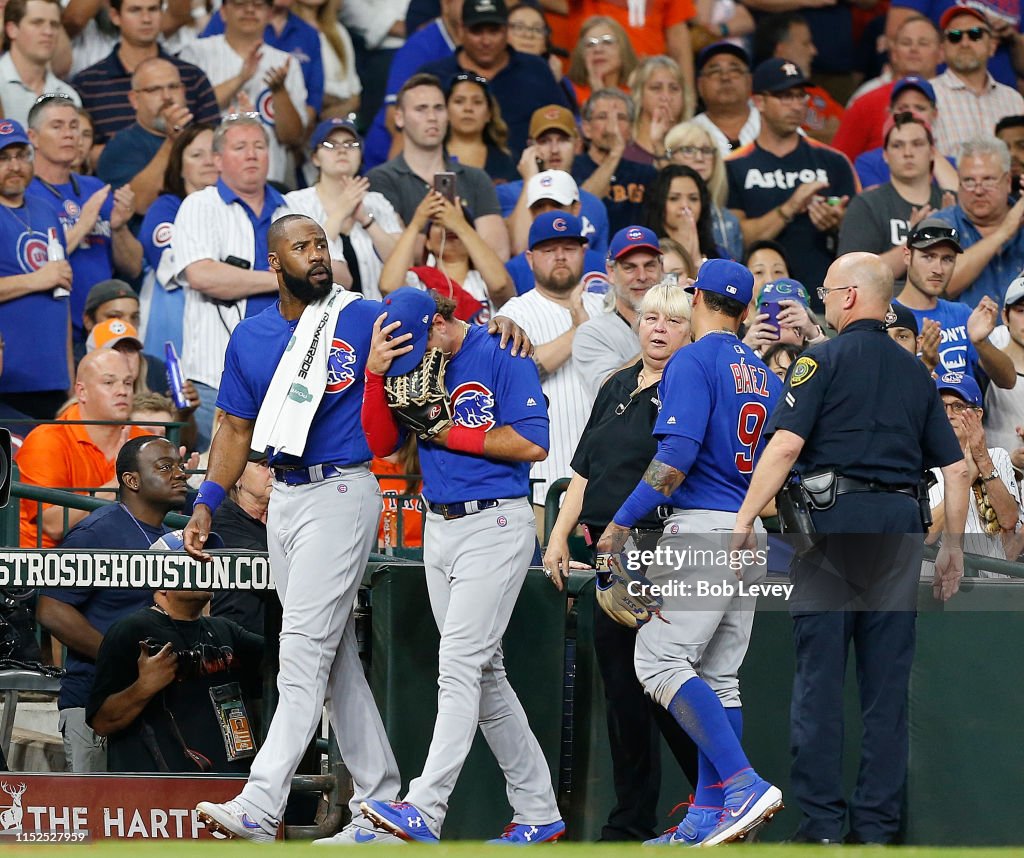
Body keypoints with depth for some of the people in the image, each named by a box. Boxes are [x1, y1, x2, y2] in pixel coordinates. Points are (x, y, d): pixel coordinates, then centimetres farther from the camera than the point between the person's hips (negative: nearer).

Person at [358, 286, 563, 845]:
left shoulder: (500, 358, -10)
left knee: (460, 665, -15)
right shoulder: (413, 361, 10)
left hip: (495, 524, -8)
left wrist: (450, 433, -15)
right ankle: (539, 815, 16)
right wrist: (375, 374, -9)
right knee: (484, 674, 10)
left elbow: (532, 443, -17)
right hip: (439, 529, 8)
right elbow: (381, 443, 5)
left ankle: (424, 810, -24)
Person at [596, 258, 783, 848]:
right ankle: (709, 815, 7)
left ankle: (743, 784, -24)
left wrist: (621, 524, -12)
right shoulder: (765, 375, 16)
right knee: (719, 675, 10)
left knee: (661, 661, -12)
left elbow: (676, 457, -18)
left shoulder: (694, 362, -8)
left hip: (702, 527, -8)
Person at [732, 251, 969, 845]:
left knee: (819, 676, -1)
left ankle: (822, 823, -4)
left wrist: (745, 518, -13)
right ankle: (877, 827, 6)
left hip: (835, 520, -5)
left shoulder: (824, 361, -2)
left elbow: (786, 443, -13)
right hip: (901, 522, 5)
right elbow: (957, 467, 12)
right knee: (888, 682, 6)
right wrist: (953, 545, 19)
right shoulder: (915, 372, 14)